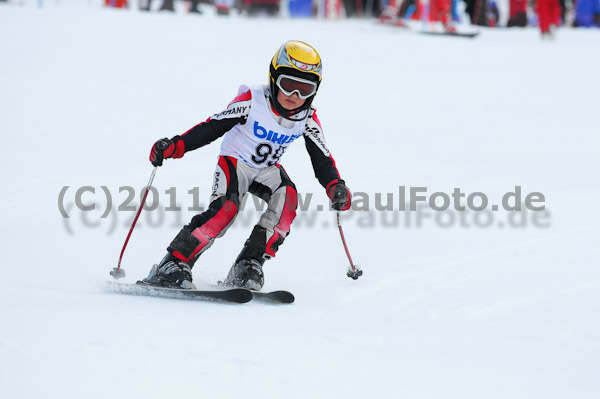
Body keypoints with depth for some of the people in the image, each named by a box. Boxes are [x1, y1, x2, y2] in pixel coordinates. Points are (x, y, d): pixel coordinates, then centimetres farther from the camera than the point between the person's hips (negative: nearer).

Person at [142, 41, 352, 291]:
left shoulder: (307, 119, -10)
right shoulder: (252, 102, -22)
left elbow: (322, 159, -7)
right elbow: (212, 128, -21)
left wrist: (335, 186, -28)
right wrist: (175, 146, -34)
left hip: (267, 170, 4)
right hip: (234, 163, -4)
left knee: (287, 198, -28)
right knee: (225, 209, -31)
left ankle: (248, 267, -24)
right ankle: (173, 264, -25)